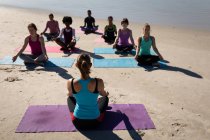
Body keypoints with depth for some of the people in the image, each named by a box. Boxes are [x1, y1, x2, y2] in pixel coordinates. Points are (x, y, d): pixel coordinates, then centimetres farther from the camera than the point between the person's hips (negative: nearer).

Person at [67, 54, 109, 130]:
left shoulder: (70, 83, -20)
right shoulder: (99, 82, -23)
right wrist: (107, 93, 28)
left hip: (77, 122, 1)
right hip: (94, 122, 0)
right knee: (105, 98, 28)